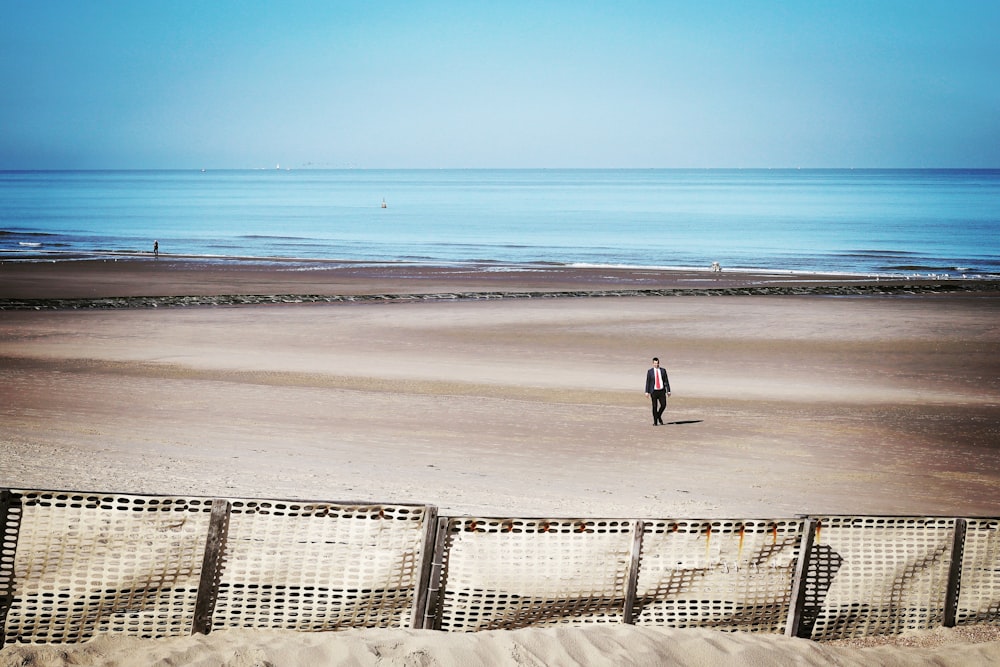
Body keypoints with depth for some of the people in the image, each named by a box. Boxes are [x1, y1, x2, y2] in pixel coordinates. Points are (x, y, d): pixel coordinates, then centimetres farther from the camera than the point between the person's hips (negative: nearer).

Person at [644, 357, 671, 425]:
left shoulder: (663, 370, 5)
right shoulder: (650, 371, 0)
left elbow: (666, 381, 6)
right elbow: (648, 382, 0)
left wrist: (668, 391, 1)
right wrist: (647, 392, -7)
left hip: (662, 391, 2)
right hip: (654, 391, -2)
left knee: (663, 405, -4)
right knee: (654, 406, -1)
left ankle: (659, 415, 25)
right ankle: (655, 422, 8)